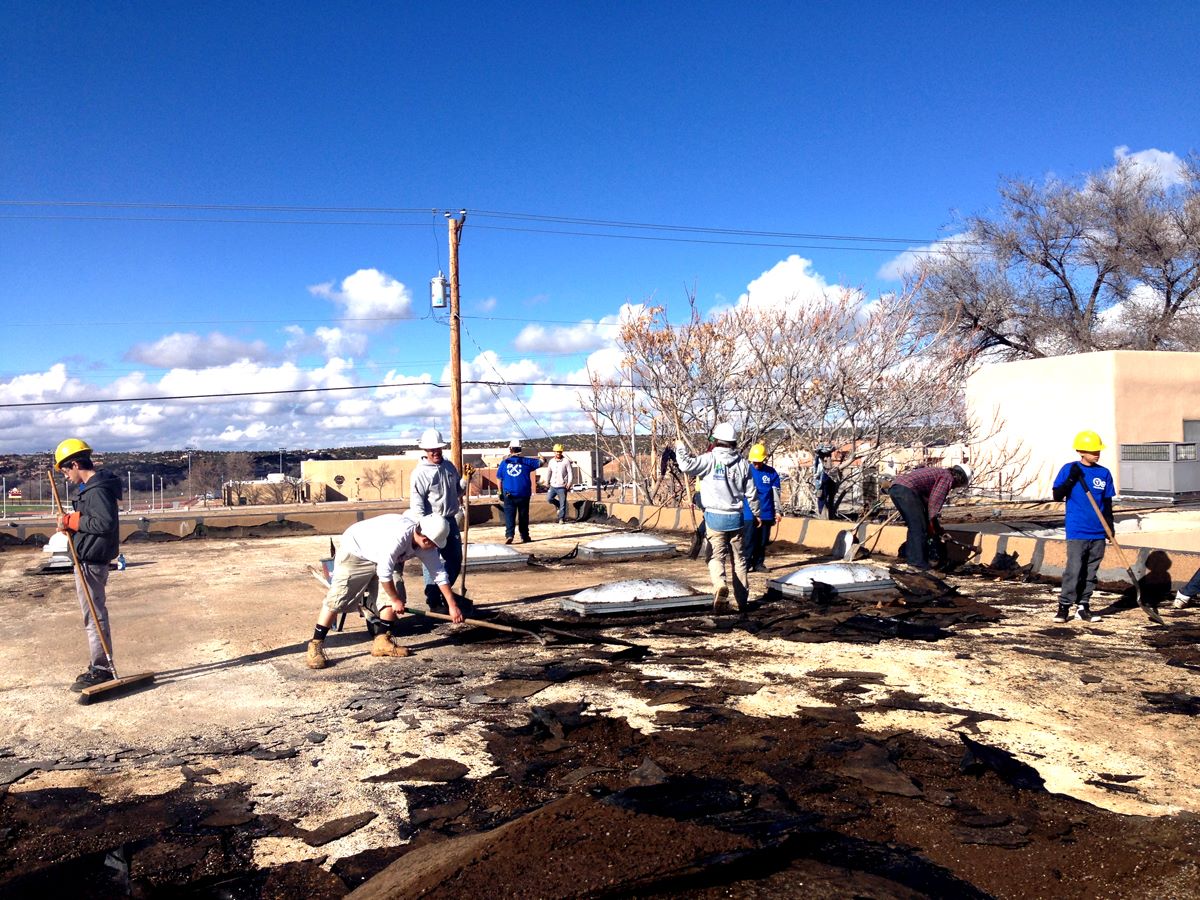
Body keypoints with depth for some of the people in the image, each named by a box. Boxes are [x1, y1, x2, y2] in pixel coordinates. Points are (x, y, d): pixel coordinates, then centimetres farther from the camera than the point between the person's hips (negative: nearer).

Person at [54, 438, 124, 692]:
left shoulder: (97, 489, -18)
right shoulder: (95, 485, 13)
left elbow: (106, 523, -26)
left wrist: (71, 521, -17)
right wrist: (71, 523, 2)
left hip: (90, 561, -11)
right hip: (93, 559, 11)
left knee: (94, 617, -4)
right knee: (96, 615, 16)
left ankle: (101, 670, 3)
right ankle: (100, 667, 25)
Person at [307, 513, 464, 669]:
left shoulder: (426, 544, -16)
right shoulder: (399, 536, -40)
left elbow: (440, 573, -6)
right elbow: (384, 573, -32)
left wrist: (452, 606, -5)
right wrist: (396, 600, -18)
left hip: (384, 559, 8)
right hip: (355, 551, -7)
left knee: (393, 595, -6)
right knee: (336, 599, -12)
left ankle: (382, 641, 3)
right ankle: (315, 646, -5)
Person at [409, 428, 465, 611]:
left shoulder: (449, 466, 9)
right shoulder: (420, 472, -12)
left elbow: (458, 490, 20)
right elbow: (417, 503, -16)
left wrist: (465, 479, -1)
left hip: (450, 520, 7)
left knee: (455, 559, 16)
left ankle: (444, 592, 34)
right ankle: (434, 602, 7)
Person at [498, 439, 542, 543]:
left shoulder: (504, 463, 2)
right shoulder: (526, 461, -1)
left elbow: (500, 479, 5)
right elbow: (540, 462, 6)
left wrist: (501, 492, 14)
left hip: (509, 494, 0)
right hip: (523, 494, 0)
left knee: (509, 515, 0)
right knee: (523, 516, 11)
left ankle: (509, 535, -17)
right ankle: (524, 536, 17)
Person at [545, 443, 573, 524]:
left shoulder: (566, 461, -4)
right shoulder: (551, 462, 8)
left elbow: (570, 473, -5)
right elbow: (549, 472, 19)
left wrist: (569, 483, -15)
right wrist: (547, 482, 19)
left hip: (562, 486, -4)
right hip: (553, 486, 4)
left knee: (562, 503, -4)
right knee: (549, 499, -9)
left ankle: (561, 519, 5)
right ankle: (559, 506, 18)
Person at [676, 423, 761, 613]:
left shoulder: (710, 459, -9)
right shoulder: (742, 463, 2)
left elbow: (687, 466, -19)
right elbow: (751, 493, 7)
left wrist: (681, 448, -1)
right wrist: (756, 514, 22)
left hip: (715, 516, -3)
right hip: (736, 517, 3)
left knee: (717, 556, -1)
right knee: (738, 558, 12)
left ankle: (720, 585, -30)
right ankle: (742, 600, 17)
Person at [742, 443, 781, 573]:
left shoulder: (771, 472, 3)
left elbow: (776, 493, 8)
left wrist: (777, 510, 7)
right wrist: (739, 506, 2)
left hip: (766, 513, 3)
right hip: (749, 513, -2)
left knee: (763, 541, 9)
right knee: (748, 541, -4)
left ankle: (759, 563, 19)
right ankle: (746, 564, 2)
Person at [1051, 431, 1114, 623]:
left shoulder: (1104, 473, 7)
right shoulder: (1069, 469, -2)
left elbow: (1107, 503, 13)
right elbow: (1057, 496, -5)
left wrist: (1110, 525, 7)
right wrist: (1071, 480, -17)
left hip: (1098, 533, 4)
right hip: (1077, 531, -4)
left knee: (1091, 572, 8)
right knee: (1073, 570, -9)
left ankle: (1083, 607, 17)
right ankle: (1064, 606, 0)